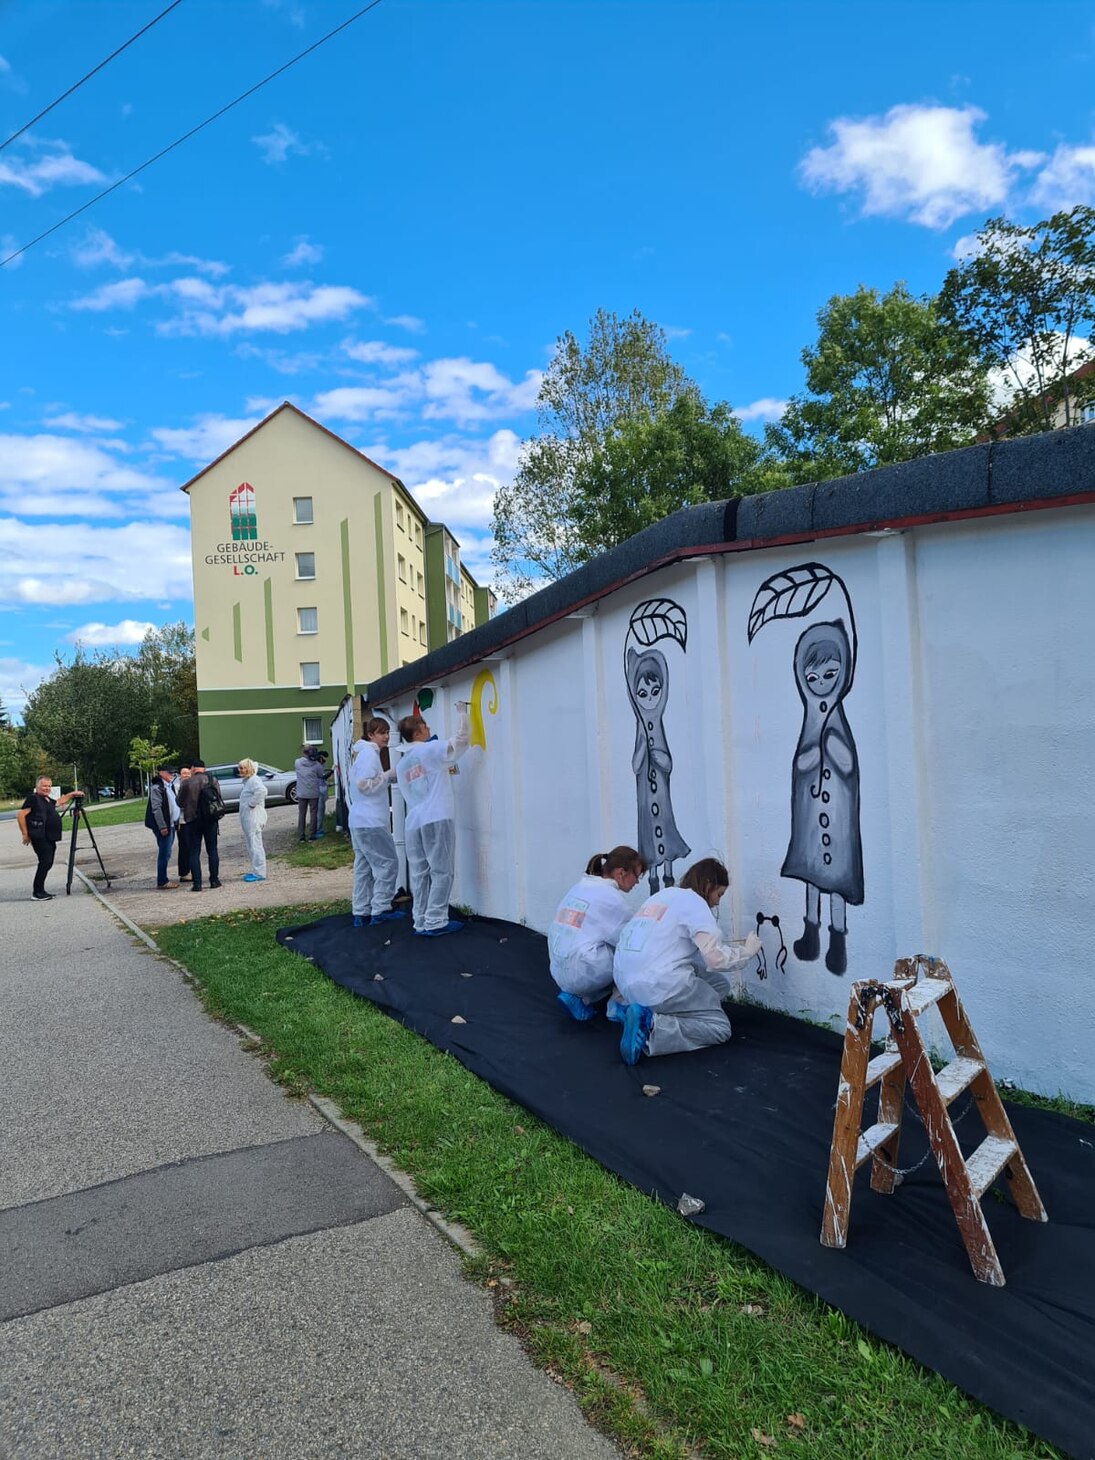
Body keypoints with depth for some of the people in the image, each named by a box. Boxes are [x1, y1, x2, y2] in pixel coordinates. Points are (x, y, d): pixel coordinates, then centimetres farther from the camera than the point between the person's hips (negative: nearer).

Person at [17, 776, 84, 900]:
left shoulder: (48, 800, 20)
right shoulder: (33, 798, -6)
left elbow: (59, 801, 42)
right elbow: (20, 815, -12)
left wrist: (72, 794, 40)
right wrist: (25, 834, -12)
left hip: (50, 838, 9)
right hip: (41, 838, -9)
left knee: (47, 864, 11)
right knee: (45, 863, -12)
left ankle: (41, 891, 18)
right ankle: (37, 893, -8)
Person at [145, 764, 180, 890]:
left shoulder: (169, 786, 17)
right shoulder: (156, 787, -12)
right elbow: (156, 808, -18)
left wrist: (176, 823, 18)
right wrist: (162, 826, -21)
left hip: (171, 824, 9)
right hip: (163, 826, -9)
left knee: (166, 854, 13)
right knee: (164, 854, -7)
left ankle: (163, 880, 19)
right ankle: (162, 882, -2)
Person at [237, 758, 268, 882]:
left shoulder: (254, 780, -15)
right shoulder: (247, 780, 17)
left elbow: (261, 790, -35)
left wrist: (252, 803, -25)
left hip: (253, 817, -11)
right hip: (246, 817, 11)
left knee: (255, 844, -8)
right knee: (250, 844, 16)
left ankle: (259, 873, -5)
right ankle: (255, 871, 23)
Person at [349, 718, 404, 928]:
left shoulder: (361, 752, 18)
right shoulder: (369, 754, -13)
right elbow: (364, 785, -21)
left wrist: (388, 777, 8)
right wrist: (389, 775, -12)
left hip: (359, 821, 10)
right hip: (371, 822, -10)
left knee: (363, 867, 11)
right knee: (387, 863, -2)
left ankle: (361, 913, 14)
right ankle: (380, 910, 0)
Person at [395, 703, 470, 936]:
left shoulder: (401, 765, 21)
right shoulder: (430, 750, -1)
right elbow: (462, 739, -5)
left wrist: (443, 770, 29)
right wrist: (462, 712, 8)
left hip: (413, 822, 7)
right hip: (436, 819, -7)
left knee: (419, 875, 7)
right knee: (441, 872, -3)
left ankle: (421, 922, 7)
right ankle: (435, 922, -5)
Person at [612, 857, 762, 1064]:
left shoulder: (663, 894, 21)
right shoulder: (694, 901, -3)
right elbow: (717, 959, -11)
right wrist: (747, 950, 8)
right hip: (659, 985, -8)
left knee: (719, 984, 19)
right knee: (719, 1027, 9)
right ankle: (652, 1027, -13)